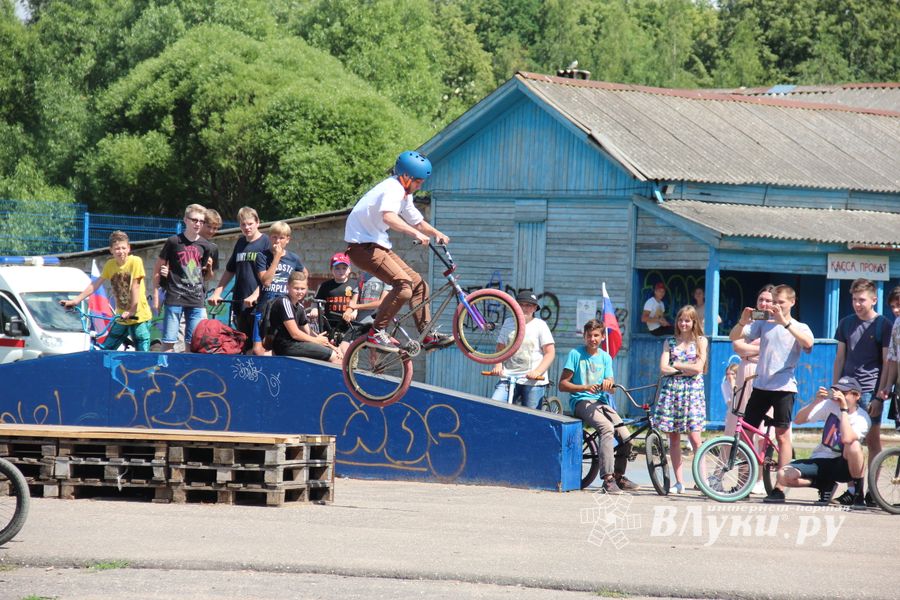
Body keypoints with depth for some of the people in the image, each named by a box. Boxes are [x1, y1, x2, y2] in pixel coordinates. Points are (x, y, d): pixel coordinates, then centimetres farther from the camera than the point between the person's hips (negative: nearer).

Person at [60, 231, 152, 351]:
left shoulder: (135, 261, -13)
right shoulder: (110, 265, 2)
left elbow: (135, 287, -16)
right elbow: (95, 284, 5)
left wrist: (131, 312, -21)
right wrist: (75, 300, 1)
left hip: (139, 318, -6)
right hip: (121, 318, 6)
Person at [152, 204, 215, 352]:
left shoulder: (205, 246, 7)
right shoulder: (174, 242, -3)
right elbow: (158, 268, 3)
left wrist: (208, 267, 2)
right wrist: (156, 296, 1)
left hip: (196, 300, 4)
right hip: (175, 297, -4)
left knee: (192, 344, 4)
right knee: (168, 342, -5)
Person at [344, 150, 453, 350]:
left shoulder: (404, 194, 14)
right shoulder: (393, 189, -19)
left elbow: (417, 220, 23)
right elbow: (388, 216, -39)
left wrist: (436, 234, 5)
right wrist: (416, 233, -47)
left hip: (378, 245, 11)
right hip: (362, 246, -11)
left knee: (418, 284, 8)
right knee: (404, 285, -24)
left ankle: (427, 335, 12)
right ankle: (377, 333, -18)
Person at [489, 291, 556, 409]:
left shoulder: (540, 325, 2)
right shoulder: (508, 323, 11)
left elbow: (550, 353, -1)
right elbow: (500, 349, 17)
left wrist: (537, 371, -16)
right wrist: (498, 366, -3)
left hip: (533, 381, -3)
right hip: (508, 378, 3)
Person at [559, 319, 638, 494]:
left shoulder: (605, 357, 14)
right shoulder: (576, 354, 0)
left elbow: (610, 385, 8)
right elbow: (562, 384, -5)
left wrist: (607, 384, -17)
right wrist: (585, 387, -19)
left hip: (601, 402, 5)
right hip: (581, 401, -5)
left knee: (625, 437, -12)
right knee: (607, 428, -32)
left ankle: (619, 476, 12)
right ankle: (608, 479, -35)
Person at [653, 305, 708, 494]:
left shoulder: (701, 341, 7)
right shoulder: (670, 342, 12)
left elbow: (698, 368, -6)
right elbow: (663, 368, 0)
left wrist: (676, 365, -2)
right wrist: (686, 370, -5)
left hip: (692, 391, -3)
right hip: (671, 390, 3)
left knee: (694, 436, -11)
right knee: (673, 437, 1)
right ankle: (679, 482, 5)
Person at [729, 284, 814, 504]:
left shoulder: (799, 328, 3)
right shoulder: (763, 324, 11)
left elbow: (807, 342, -21)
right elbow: (734, 336, 5)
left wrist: (784, 322, -27)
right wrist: (743, 321, -15)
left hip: (784, 386, -4)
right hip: (761, 384, 4)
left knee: (782, 435, -5)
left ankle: (780, 487, -2)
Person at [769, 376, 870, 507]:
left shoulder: (862, 418, -13)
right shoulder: (830, 405, -2)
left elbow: (846, 439, -34)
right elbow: (798, 420, -9)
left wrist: (844, 409, -28)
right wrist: (816, 402, -23)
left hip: (843, 467, -3)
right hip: (820, 461, 3)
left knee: (854, 445, -37)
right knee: (783, 475, -21)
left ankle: (857, 490, -14)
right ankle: (825, 485, 3)